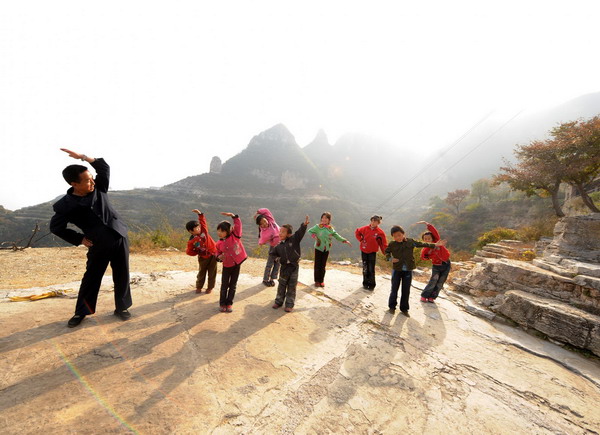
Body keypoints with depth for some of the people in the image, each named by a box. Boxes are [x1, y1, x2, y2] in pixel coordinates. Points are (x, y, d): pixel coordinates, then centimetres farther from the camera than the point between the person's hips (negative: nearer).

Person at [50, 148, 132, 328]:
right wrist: (79, 239, 0)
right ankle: (81, 312, 33)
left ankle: (122, 308, 24)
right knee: (91, 278, 12)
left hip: (119, 238, 2)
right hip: (99, 245, -2)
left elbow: (104, 168, 2)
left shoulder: (98, 188, -1)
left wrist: (84, 157, -10)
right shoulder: (65, 205, -8)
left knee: (122, 276, 9)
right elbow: (55, 227, 4)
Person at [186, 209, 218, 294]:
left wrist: (200, 214, -20)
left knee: (212, 272, 10)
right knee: (201, 272, 15)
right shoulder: (191, 241, -14)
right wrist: (198, 252, -12)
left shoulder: (203, 230, -10)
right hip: (203, 258, -1)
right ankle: (199, 287, 35)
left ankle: (210, 287, 26)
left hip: (213, 254, 1)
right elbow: (189, 251, -5)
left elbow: (202, 221, -8)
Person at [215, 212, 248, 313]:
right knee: (224, 285, 9)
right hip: (227, 266, 1)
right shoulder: (219, 243, -4)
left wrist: (233, 215, -28)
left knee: (233, 285, 10)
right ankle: (222, 303, 24)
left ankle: (229, 303, 23)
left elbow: (238, 224, -17)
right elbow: (218, 252, 10)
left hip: (237, 264, -1)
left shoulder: (235, 236, -12)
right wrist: (219, 256, -12)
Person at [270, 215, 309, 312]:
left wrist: (304, 225, -40)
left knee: (291, 287, 6)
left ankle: (289, 305, 18)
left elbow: (300, 232, -22)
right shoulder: (279, 246, 4)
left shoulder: (294, 239, -8)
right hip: (284, 267, 3)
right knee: (281, 286, 14)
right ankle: (279, 301, 31)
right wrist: (277, 258, -1)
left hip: (294, 266, -3)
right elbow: (272, 254, 18)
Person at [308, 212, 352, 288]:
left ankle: (322, 281, 18)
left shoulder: (331, 228, 3)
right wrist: (314, 236, -14)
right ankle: (317, 281, 13)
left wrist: (345, 241, 1)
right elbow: (309, 231, 1)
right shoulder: (318, 226, -5)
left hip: (326, 249, 2)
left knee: (323, 266, 7)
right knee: (317, 265, 1)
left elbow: (337, 236, 7)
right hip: (318, 248, -2)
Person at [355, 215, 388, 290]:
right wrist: (361, 240, 3)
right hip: (364, 251, 3)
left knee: (371, 269, 0)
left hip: (372, 252, -2)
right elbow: (357, 232, 14)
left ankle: (372, 284, 15)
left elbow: (384, 244, -6)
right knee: (365, 268, 11)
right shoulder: (365, 228, -4)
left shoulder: (380, 232, -10)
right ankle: (365, 283, 23)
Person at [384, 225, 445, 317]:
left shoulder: (410, 241, -1)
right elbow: (386, 252, 8)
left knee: (406, 290, 9)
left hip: (408, 270, 2)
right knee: (394, 289, 5)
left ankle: (404, 308, 25)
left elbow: (422, 244, 9)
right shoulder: (392, 244, -5)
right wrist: (390, 258, -11)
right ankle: (392, 306, 24)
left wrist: (435, 245, 9)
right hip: (397, 269, -1)